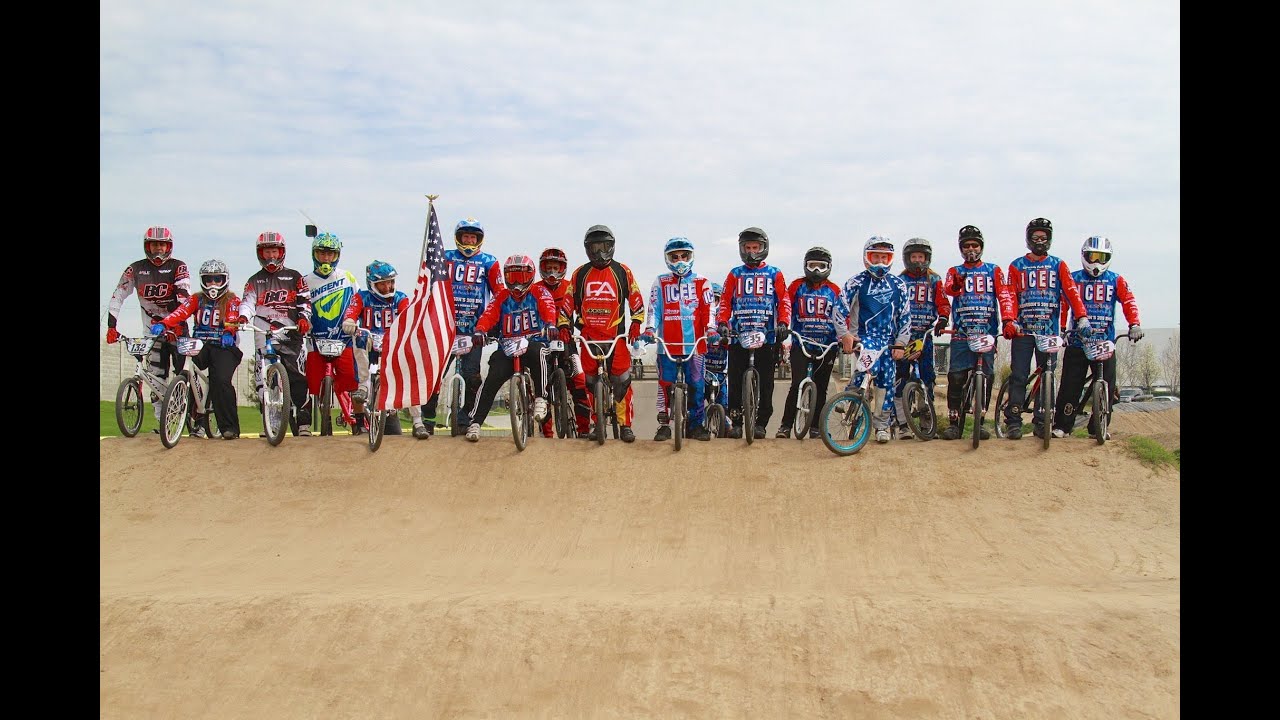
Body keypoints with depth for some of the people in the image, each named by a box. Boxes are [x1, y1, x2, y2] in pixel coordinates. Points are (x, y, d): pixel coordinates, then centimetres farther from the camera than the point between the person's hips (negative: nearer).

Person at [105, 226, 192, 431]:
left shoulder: (178, 267, -5)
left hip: (177, 327, -2)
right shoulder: (136, 269, 2)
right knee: (157, 378, 2)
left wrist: (178, 322, -31)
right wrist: (111, 326, -10)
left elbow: (184, 296, -18)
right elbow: (118, 296, 0)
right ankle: (161, 422, 6)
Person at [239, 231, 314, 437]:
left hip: (290, 334, -2)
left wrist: (304, 319, -13)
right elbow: (247, 302, 7)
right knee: (263, 379, -5)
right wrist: (243, 317, -15)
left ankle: (303, 422, -7)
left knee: (297, 379, -12)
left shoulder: (294, 277, 14)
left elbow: (305, 301, 7)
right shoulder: (255, 280, 20)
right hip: (264, 335, 2)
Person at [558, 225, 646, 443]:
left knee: (622, 381, -7)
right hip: (588, 338, 2)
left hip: (616, 337, -2)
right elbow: (568, 302, 13)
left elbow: (636, 298, 10)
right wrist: (564, 326, 5)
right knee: (590, 382, 4)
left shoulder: (622, 271, 6)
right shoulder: (580, 274, 9)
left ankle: (625, 425, 2)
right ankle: (598, 423, 16)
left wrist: (636, 323, 1)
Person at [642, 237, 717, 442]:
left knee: (696, 385, 1)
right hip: (667, 343, 0)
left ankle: (696, 424, 11)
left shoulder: (702, 283, 10)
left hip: (694, 344, 0)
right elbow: (654, 309, 5)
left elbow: (708, 310, 5)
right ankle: (663, 424, 8)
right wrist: (650, 329, -12)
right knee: (665, 385, 0)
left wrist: (711, 329, -12)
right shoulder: (660, 282, 11)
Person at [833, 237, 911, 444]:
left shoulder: (898, 285, 7)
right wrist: (844, 335, -16)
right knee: (871, 367, -31)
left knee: (886, 381, 2)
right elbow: (840, 309, -5)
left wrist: (900, 343, 0)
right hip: (862, 336, -3)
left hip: (888, 339, 3)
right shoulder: (856, 282, -1)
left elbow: (905, 316, 8)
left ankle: (881, 424, 16)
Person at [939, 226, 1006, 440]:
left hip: (987, 332, 1)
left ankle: (980, 420, 11)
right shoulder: (955, 271, 14)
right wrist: (955, 284, -34)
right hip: (961, 333, -1)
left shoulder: (993, 270, 15)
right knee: (956, 377, -8)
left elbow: (1003, 294, 1)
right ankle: (954, 421, 0)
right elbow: (948, 289, -9)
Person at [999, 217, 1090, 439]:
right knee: (1018, 376, -5)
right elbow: (1009, 295, 0)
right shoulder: (1016, 266, 10)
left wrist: (1082, 316, -15)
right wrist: (1009, 320, -17)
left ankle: (1041, 421, 8)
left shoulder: (1058, 265, 12)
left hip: (1049, 331, 1)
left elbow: (1071, 291, 1)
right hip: (1022, 330, -1)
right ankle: (1013, 421, -2)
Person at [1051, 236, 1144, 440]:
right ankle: (1061, 426, 3)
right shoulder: (1073, 278, 7)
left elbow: (1128, 301, -3)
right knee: (1070, 386, -5)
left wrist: (1134, 324, -21)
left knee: (1107, 387, 0)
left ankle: (1098, 428, 10)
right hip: (1077, 341, -1)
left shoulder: (1116, 281, 10)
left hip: (1105, 343, 2)